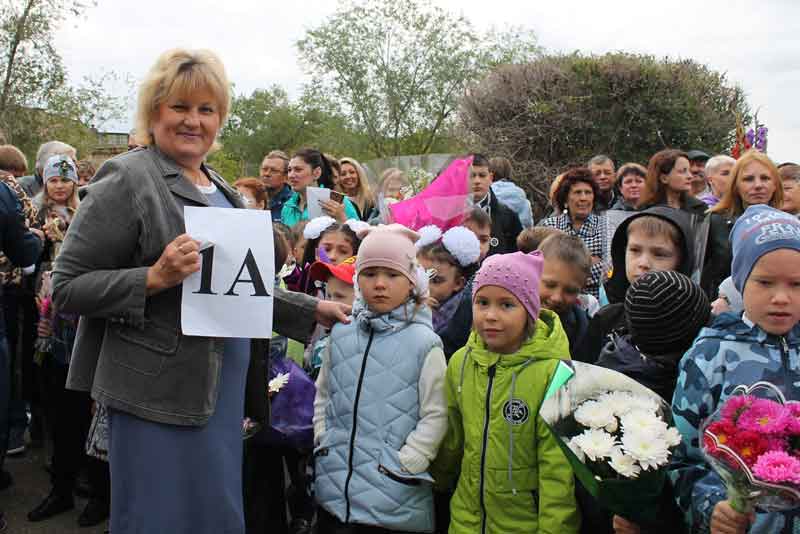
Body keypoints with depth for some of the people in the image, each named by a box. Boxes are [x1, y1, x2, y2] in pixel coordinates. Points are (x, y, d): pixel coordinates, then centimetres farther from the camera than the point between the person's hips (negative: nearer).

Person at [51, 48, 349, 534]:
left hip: (224, 393, 8)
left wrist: (313, 310, 19)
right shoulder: (128, 179, -9)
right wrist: (155, 277, -23)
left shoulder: (220, 189, 15)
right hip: (159, 394, -7)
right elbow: (67, 287, -11)